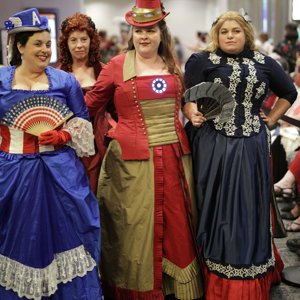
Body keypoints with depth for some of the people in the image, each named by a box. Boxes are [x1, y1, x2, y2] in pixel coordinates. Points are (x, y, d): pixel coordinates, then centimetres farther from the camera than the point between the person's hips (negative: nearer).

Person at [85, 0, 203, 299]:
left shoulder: (172, 65, 11)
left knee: (177, 223, 10)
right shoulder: (117, 65, -1)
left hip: (174, 154, 4)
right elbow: (90, 105, 4)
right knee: (136, 225, 5)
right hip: (133, 159, -4)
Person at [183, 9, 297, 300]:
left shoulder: (264, 63, 9)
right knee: (217, 208, 3)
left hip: (250, 147, 3)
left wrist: (270, 120, 11)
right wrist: (194, 115, -27)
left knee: (249, 208, 10)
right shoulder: (201, 61, -1)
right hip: (213, 147, -3)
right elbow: (187, 99, -7)